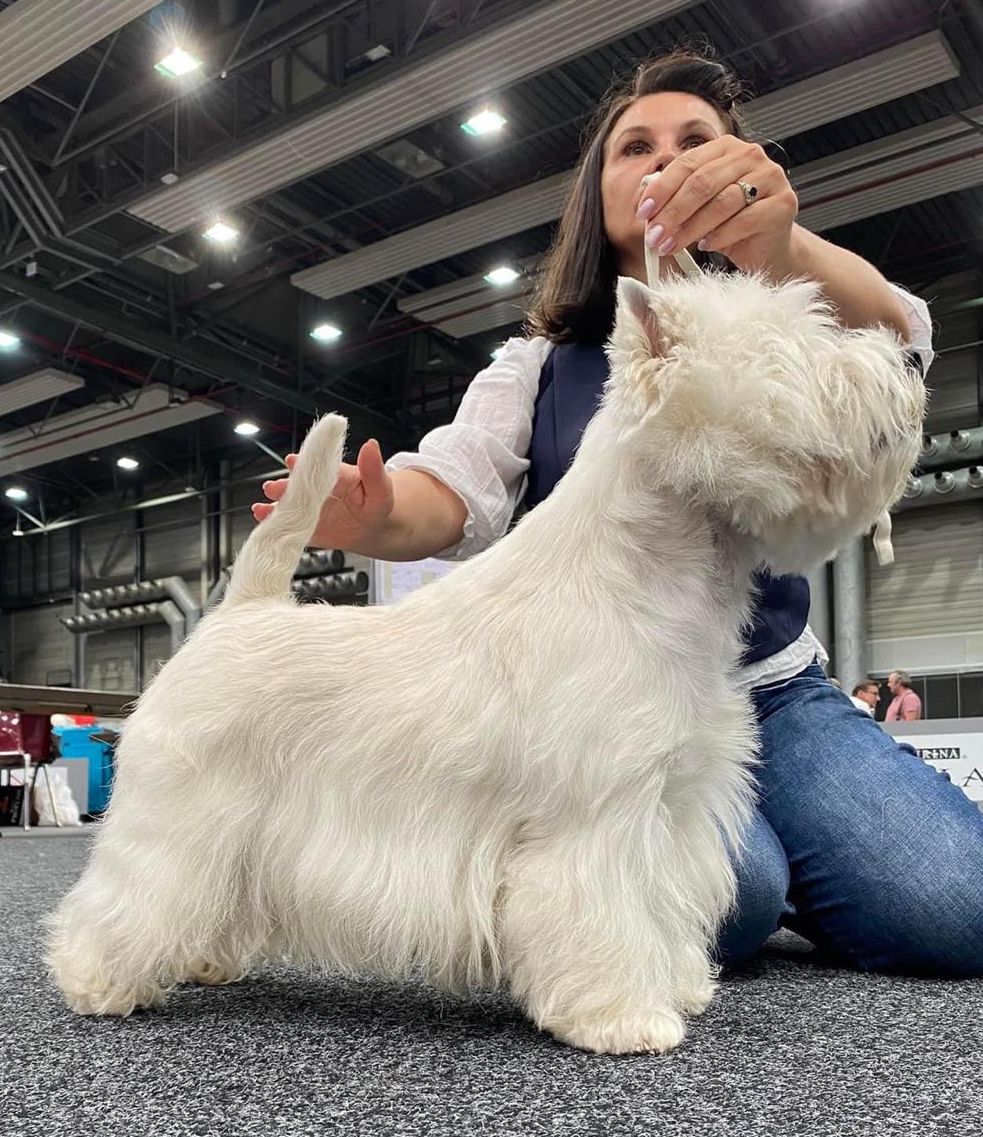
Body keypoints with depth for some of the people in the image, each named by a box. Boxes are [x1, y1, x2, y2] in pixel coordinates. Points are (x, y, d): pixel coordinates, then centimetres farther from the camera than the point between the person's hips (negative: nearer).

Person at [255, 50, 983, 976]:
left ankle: (772, 865, 10)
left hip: (771, 693, 2)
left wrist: (781, 249, -42)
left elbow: (890, 340, -18)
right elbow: (458, 488, -12)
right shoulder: (538, 367, 7)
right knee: (723, 900, -29)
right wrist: (378, 515, -37)